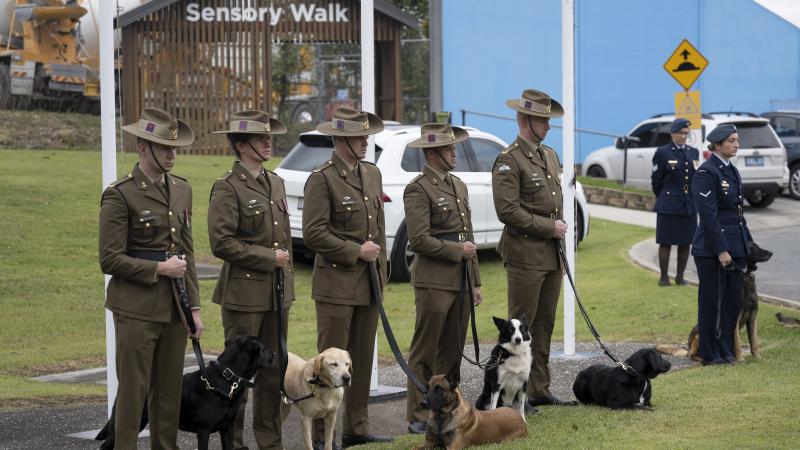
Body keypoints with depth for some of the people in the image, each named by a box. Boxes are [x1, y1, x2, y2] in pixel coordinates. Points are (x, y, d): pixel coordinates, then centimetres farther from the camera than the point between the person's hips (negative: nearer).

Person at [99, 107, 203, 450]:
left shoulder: (181, 190, 12)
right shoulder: (119, 195, -9)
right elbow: (110, 260, -11)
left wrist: (194, 307, 11)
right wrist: (160, 269, -12)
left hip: (174, 306, 6)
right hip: (136, 309, -6)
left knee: (170, 392, 9)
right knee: (133, 392, -4)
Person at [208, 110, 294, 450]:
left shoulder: (275, 183, 13)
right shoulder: (228, 187, -10)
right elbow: (221, 243, -17)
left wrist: (287, 274, 15)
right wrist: (268, 257, -14)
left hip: (278, 291, 7)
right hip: (244, 291, -7)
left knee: (274, 370, 10)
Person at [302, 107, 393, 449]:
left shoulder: (372, 174, 13)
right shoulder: (322, 179, -10)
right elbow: (313, 234, -15)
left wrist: (381, 267, 15)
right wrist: (356, 251, -14)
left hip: (369, 282, 7)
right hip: (336, 283, -7)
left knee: (363, 358, 10)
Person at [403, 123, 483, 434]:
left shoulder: (458, 186, 16)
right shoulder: (418, 189, -10)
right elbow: (419, 240, -18)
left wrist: (475, 281, 17)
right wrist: (457, 251, -11)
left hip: (461, 280, 8)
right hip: (434, 282, -8)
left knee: (452, 351, 11)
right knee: (425, 353, -2)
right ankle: (419, 418, 1)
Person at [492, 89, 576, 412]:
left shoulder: (550, 156, 16)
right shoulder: (509, 161, -11)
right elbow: (508, 211, -19)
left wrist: (561, 237, 18)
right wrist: (549, 227, -14)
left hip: (552, 256, 8)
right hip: (525, 257, -8)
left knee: (544, 325, 11)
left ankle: (540, 390, 17)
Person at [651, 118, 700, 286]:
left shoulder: (694, 152, 10)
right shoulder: (662, 153, -3)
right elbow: (656, 179, 2)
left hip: (689, 206, 4)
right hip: (668, 207, -4)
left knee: (685, 242, 5)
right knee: (665, 242, -2)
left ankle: (680, 277, 14)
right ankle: (664, 277, 6)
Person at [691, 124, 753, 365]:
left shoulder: (731, 171, 14)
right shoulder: (706, 172, -13)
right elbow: (708, 214, -17)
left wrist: (748, 244, 16)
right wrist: (721, 250, -19)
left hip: (734, 246, 8)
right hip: (712, 249, -8)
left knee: (733, 300, 9)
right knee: (712, 301, 0)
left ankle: (726, 350, 17)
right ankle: (710, 354, 8)